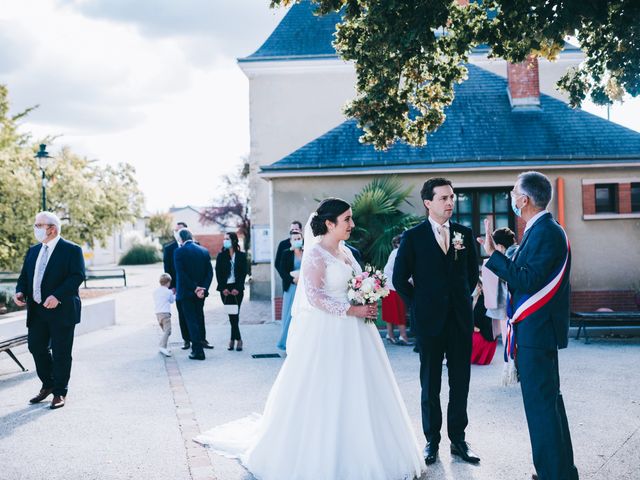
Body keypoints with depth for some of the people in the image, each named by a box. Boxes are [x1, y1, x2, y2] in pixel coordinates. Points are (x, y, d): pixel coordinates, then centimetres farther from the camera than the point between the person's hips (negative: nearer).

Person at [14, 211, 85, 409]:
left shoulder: (72, 250, -7)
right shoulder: (33, 251, 15)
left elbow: (78, 276, -17)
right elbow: (24, 276, 16)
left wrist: (57, 296, -27)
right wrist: (20, 291, -5)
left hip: (61, 310, -7)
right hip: (37, 311, 7)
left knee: (61, 353, 1)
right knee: (36, 347, 11)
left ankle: (60, 393, 14)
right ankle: (48, 385, 30)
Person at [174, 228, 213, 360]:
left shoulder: (179, 252, -11)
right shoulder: (204, 251, 3)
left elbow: (181, 274, -18)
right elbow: (210, 272, -1)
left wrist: (194, 289, -14)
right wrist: (203, 288, -7)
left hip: (186, 292, -5)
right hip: (201, 291, 5)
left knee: (192, 320, 0)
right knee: (199, 316, 24)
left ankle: (198, 350, -1)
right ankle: (201, 340, 40)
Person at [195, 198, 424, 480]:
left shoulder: (345, 252, 12)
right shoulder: (315, 253, -12)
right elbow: (314, 295, -19)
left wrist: (368, 306, 2)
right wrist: (351, 310, -18)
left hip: (351, 334, 8)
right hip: (325, 333, -8)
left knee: (353, 395, 12)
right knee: (322, 395, 0)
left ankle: (353, 455, 24)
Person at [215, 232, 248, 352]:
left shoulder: (241, 256, 3)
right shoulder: (221, 256, 7)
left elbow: (244, 273, 0)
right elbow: (218, 273, 4)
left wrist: (237, 288, -10)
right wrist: (223, 288, -7)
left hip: (237, 289, -1)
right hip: (225, 289, 1)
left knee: (234, 314, -5)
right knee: (231, 315, 1)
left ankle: (233, 339, 2)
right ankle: (238, 339, 8)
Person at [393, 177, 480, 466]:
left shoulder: (464, 233, 6)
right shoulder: (413, 236, -4)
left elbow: (472, 274, 16)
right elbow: (400, 279, -1)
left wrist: (462, 299, 10)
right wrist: (419, 306, 0)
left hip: (461, 319, 3)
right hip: (430, 321, -3)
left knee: (460, 382, 8)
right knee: (430, 384, 8)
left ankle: (458, 439, 21)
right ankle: (432, 440, 20)